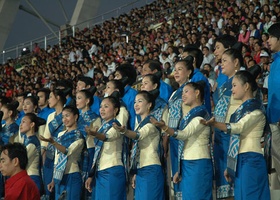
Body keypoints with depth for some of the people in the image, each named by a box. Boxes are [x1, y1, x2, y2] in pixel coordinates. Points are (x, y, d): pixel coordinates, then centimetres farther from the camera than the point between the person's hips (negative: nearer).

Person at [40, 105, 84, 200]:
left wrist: (52, 142, -32)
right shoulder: (60, 135, 14)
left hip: (72, 177, -6)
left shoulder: (78, 135, -4)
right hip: (59, 177, 6)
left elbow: (68, 151, -19)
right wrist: (53, 180, 15)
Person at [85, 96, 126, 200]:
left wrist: (95, 134, -51)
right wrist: (91, 176, 17)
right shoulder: (102, 128, 16)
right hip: (99, 173, 8)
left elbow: (107, 137, -29)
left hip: (112, 172, -8)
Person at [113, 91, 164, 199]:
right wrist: (135, 174, 18)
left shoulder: (152, 122, -6)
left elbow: (139, 135, -25)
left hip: (151, 170, -8)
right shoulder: (139, 125, 19)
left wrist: (124, 131, -45)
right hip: (140, 171, 8)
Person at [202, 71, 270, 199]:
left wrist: (213, 124, -36)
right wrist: (229, 166, 16)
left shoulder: (255, 107, -7)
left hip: (251, 160, -8)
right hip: (238, 161, 8)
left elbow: (239, 127, -23)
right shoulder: (241, 109, 18)